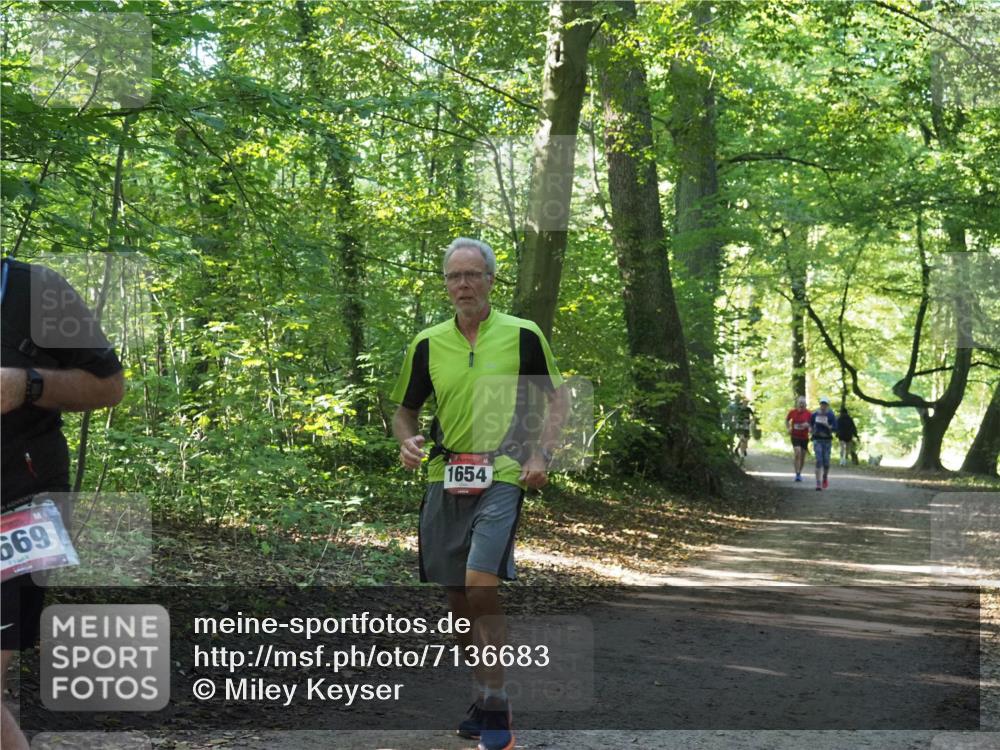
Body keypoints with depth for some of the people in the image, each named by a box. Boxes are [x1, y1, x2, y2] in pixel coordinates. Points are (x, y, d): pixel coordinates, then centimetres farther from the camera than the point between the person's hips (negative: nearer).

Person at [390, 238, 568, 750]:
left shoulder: (522, 335, 0)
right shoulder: (427, 344, 8)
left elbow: (557, 400, 7)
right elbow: (405, 409, 17)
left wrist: (540, 454, -6)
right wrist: (407, 441, -4)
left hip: (501, 475, -5)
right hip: (443, 478, 5)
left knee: (480, 585, -19)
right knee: (457, 597, 9)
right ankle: (485, 700, 25)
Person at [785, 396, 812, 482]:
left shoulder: (808, 413, -5)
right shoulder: (792, 412, -3)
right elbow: (786, 420, 14)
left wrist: (808, 425, -20)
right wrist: (788, 429, 1)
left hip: (804, 437, 2)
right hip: (795, 436, -2)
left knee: (802, 456, 10)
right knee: (798, 453, -19)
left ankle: (799, 473, 29)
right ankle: (797, 474, -18)